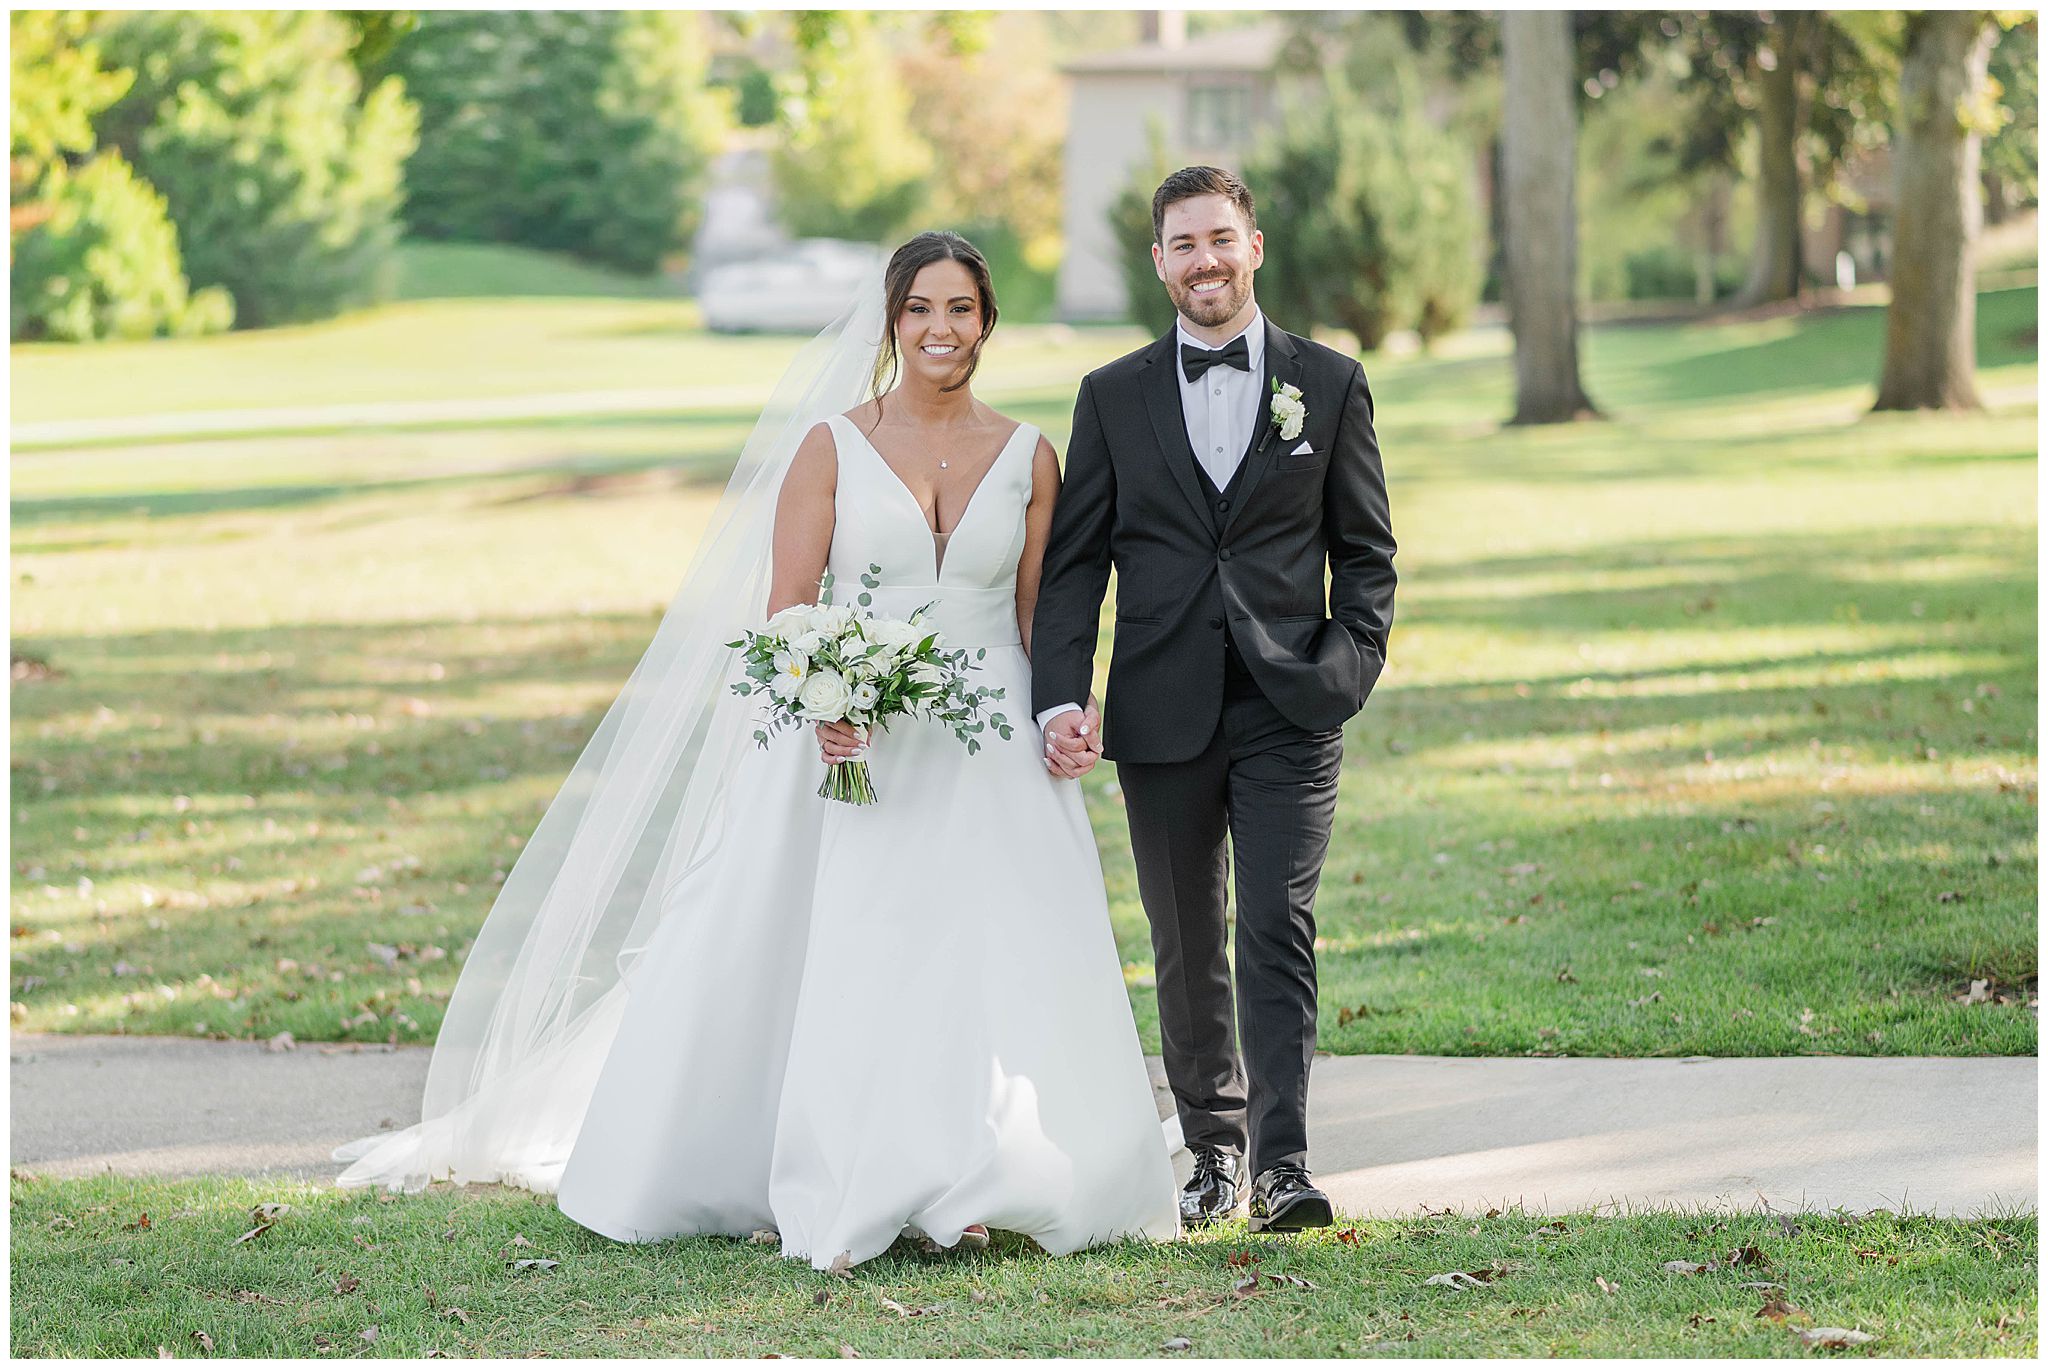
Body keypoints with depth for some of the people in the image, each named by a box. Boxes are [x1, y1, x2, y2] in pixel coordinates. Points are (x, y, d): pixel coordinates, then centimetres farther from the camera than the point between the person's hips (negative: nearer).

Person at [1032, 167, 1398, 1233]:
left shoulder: (1329, 384, 6)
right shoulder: (1113, 397, 8)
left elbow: (1366, 552, 8)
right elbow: (1072, 564, 4)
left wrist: (1349, 667, -7)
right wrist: (1061, 698, -8)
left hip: (1290, 713, -2)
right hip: (1161, 716, 2)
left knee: (1278, 934, -11)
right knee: (1186, 949, 9)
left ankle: (1283, 1165, -15)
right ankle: (1214, 1147, 22)